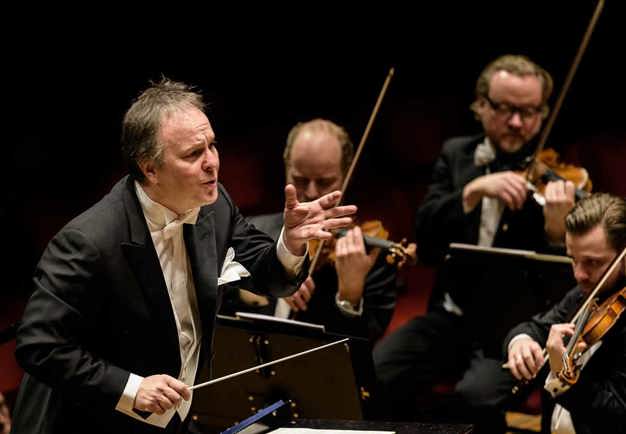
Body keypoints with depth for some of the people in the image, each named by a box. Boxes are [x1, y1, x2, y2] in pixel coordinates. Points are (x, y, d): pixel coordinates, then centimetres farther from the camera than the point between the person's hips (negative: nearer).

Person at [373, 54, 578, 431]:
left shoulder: (554, 177, -4)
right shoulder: (457, 155, 9)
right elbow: (426, 234, -5)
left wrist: (556, 232, -30)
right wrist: (473, 191, -21)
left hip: (513, 328, -4)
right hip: (451, 315, 4)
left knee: (476, 395, -32)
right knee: (375, 375, -20)